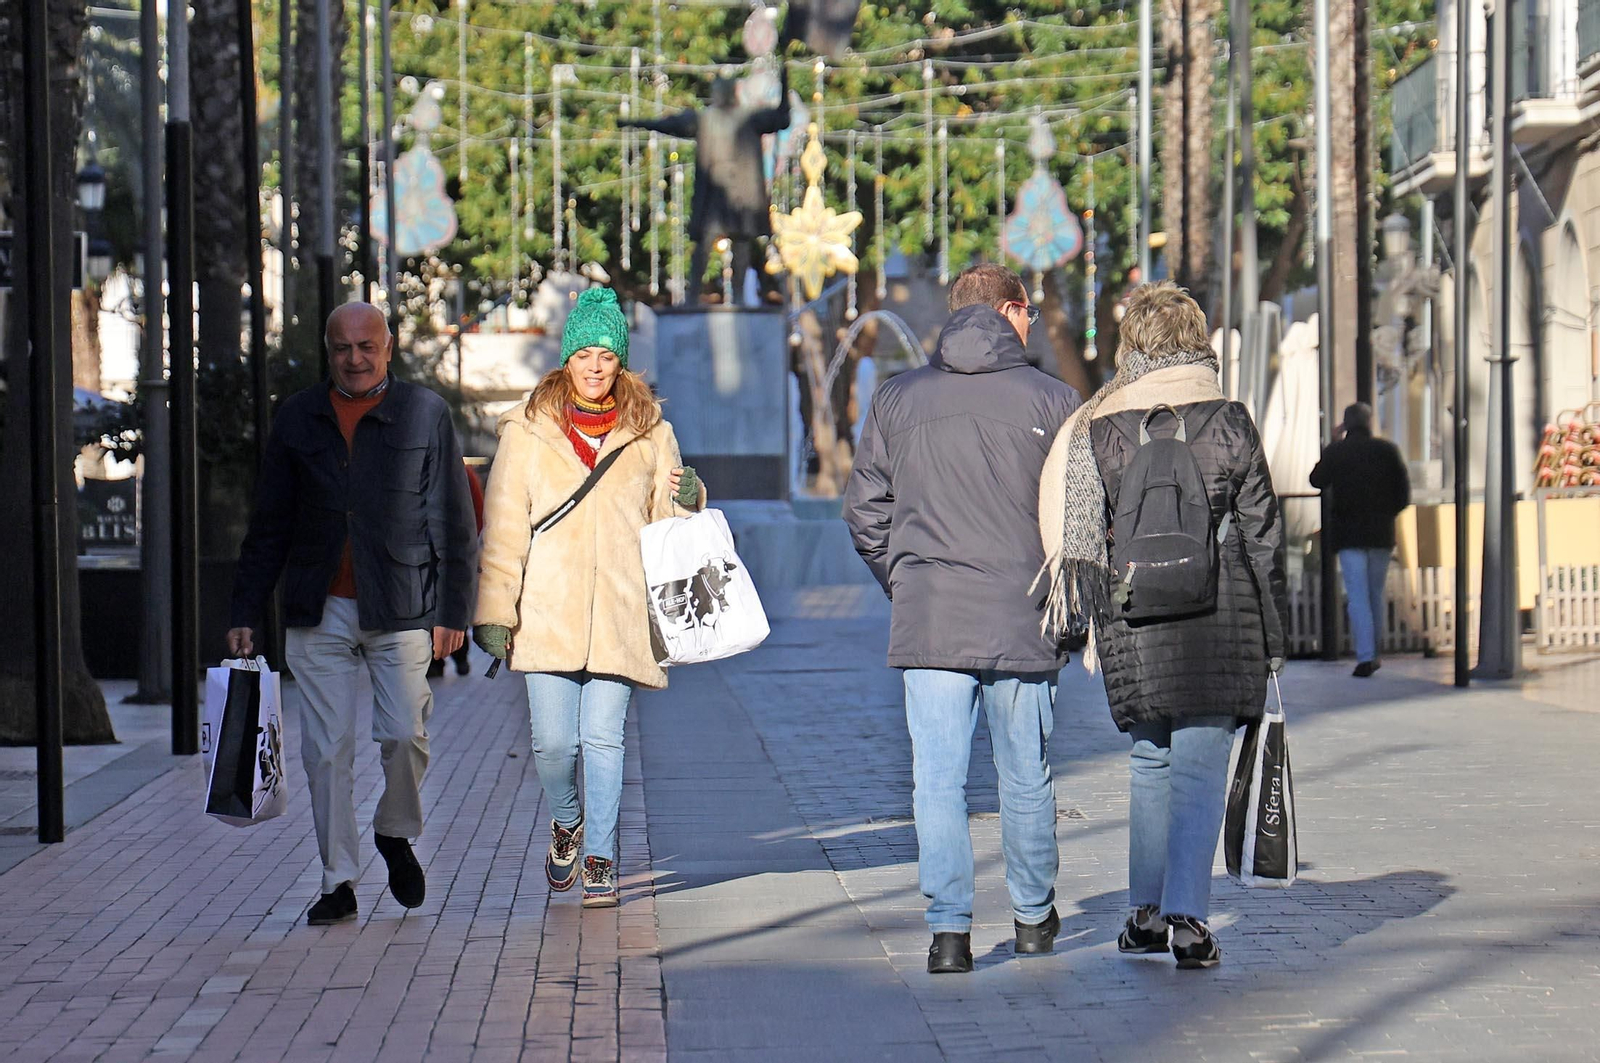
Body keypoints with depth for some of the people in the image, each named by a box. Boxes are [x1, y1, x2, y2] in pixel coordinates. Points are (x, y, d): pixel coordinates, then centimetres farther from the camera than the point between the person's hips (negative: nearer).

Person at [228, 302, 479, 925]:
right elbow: (269, 526, 14)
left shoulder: (425, 414, 3)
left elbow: (452, 521, 4)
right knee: (326, 748, 0)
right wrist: (245, 612, 10)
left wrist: (452, 610, -2)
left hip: (401, 610, -2)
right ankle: (338, 883, 9)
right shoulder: (298, 419, 10)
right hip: (320, 611, 2)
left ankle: (396, 834, 24)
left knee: (403, 734, -5)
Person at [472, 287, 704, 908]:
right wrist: (493, 611, -1)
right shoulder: (528, 430, 7)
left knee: (603, 738, -3)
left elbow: (664, 524, 17)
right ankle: (566, 822, 25)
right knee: (553, 741, -5)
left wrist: (686, 501, -6)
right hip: (547, 613, -1)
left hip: (618, 612, 1)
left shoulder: (649, 433, 11)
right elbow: (503, 527, 5)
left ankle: (600, 857, 10)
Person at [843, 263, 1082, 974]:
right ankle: (1033, 916, 27)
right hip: (1024, 622, -1)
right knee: (1027, 776, 13)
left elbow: (864, 511, 7)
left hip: (927, 622, 1)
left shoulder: (897, 400, 6)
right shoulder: (1051, 401, -2)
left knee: (938, 777, 2)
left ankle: (949, 929, -4)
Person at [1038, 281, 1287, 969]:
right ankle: (1187, 915, -9)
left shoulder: (1096, 428, 1)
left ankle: (1146, 911, 21)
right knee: (1200, 766, 0)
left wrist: (1093, 628, 12)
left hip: (1133, 615, 2)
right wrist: (1271, 637, 10)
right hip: (1220, 610, -2)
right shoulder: (1228, 422, 0)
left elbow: (1078, 536, 2)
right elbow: (1262, 533, 3)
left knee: (1150, 760, 17)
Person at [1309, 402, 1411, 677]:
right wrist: (1388, 514, 13)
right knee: (1376, 593, 15)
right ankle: (1372, 652, 22)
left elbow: (1317, 481, 11)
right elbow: (1404, 491, -1)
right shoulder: (1387, 450, 0)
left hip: (1347, 532, -2)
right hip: (1381, 532, 2)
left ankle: (1365, 657, -14)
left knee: (1357, 595, -4)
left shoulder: (1336, 451, -4)